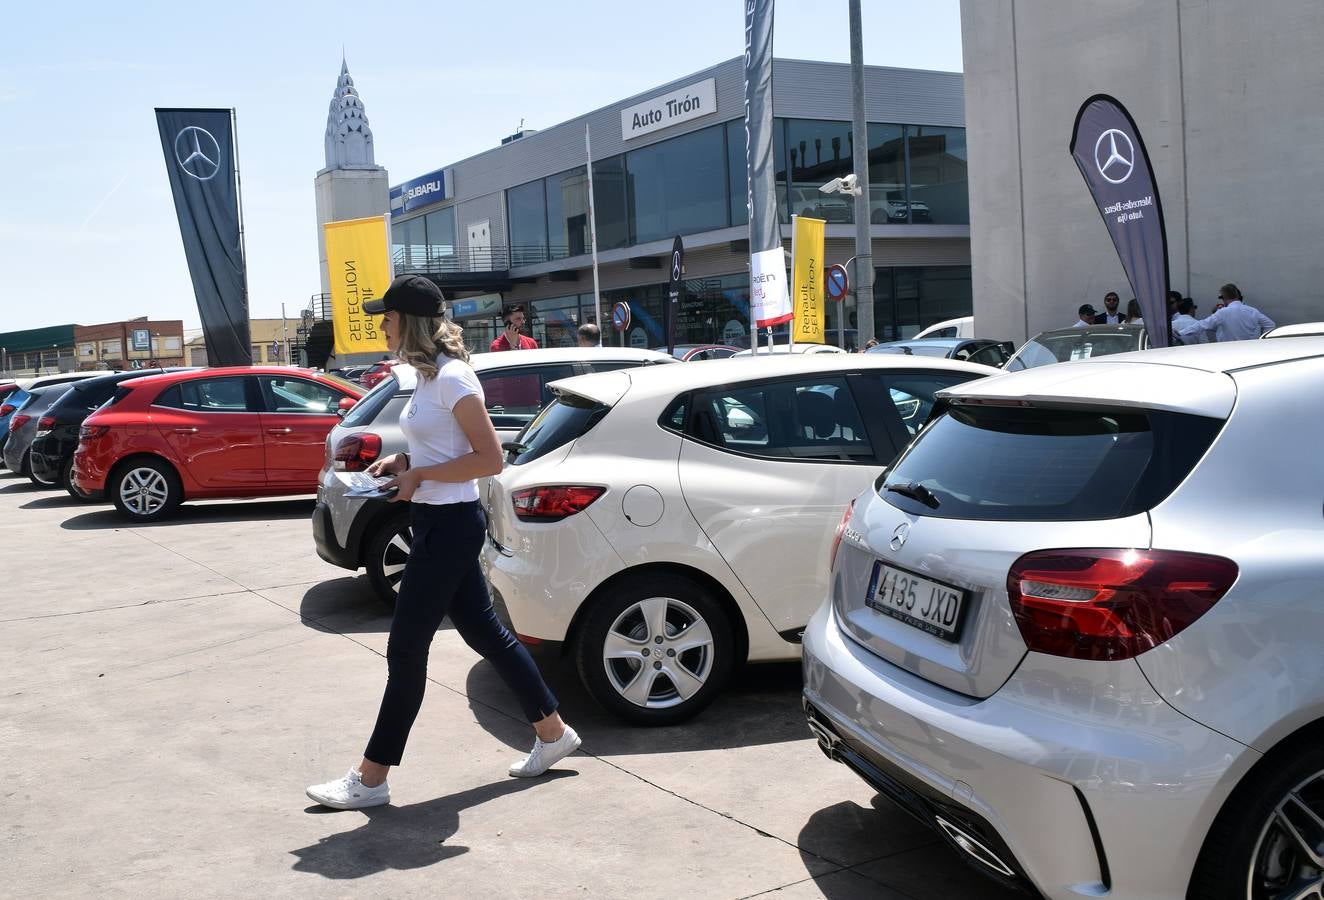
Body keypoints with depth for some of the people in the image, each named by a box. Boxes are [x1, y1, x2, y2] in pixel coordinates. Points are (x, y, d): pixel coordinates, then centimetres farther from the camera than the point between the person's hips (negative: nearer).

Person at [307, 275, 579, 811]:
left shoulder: (452, 378, -18)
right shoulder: (429, 375, 11)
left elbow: (490, 458, -20)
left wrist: (419, 475, -19)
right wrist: (402, 461, 5)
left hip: (449, 526, -10)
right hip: (438, 523, 10)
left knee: (406, 649, -3)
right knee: (484, 632, 16)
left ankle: (370, 779, 8)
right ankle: (553, 733, 28)